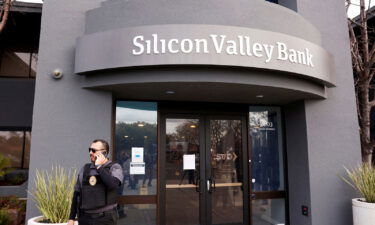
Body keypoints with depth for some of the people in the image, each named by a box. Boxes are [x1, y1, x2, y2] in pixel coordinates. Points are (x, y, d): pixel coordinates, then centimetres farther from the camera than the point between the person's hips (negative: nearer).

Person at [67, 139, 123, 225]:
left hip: (105, 218, -3)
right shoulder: (85, 168, 8)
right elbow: (76, 194, 12)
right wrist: (71, 218, 9)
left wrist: (99, 166, -14)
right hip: (84, 218, 4)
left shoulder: (115, 167, -4)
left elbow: (112, 184, -25)